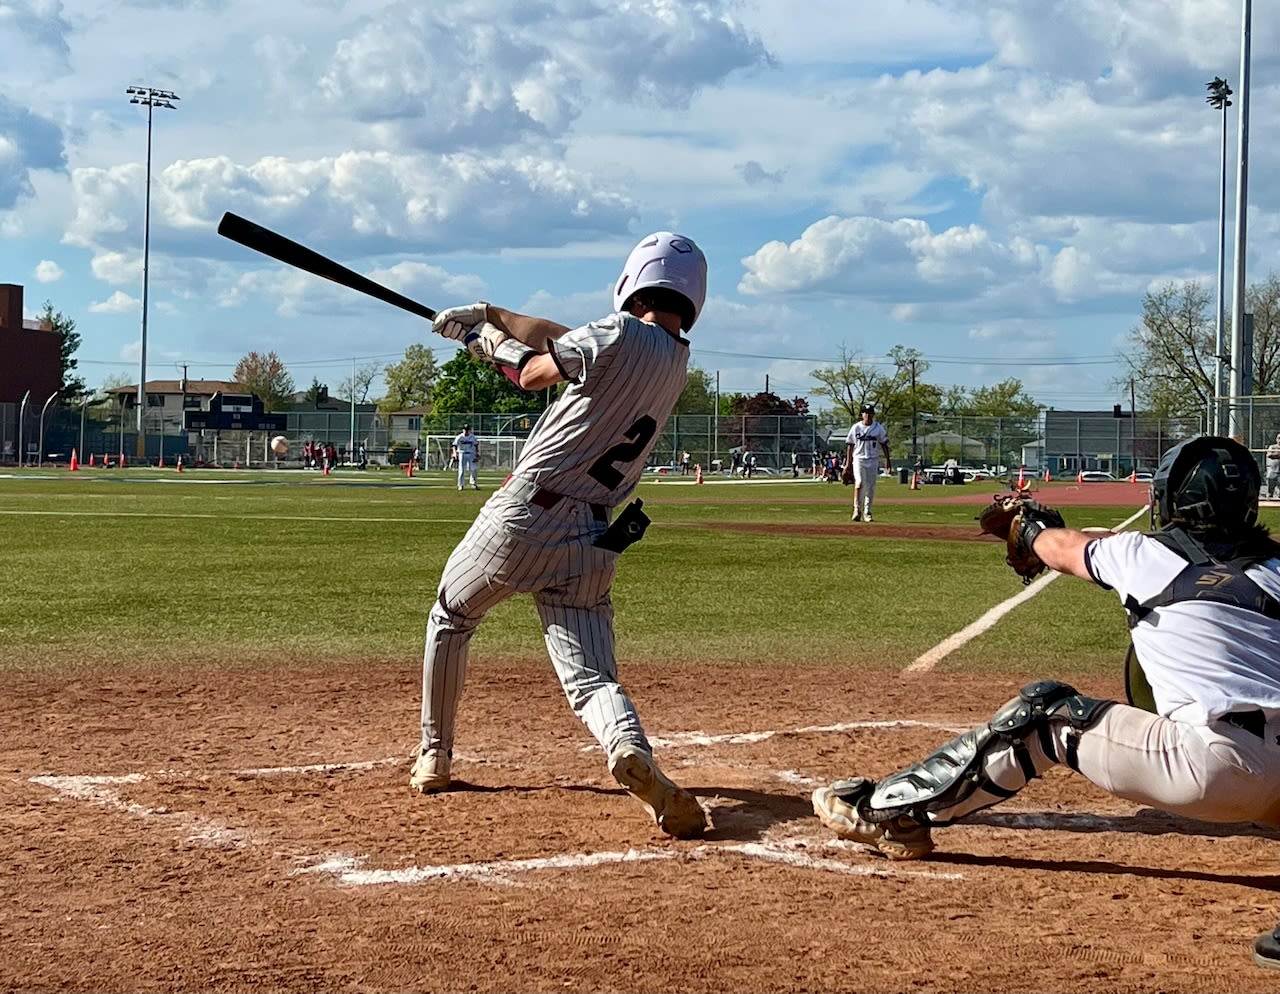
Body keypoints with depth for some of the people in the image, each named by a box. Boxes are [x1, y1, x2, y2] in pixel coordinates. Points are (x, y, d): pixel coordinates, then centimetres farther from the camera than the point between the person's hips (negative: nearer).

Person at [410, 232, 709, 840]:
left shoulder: (618, 335, -10)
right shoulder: (677, 362, 11)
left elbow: (532, 375, 4)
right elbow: (565, 342, 21)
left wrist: (494, 334, 23)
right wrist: (489, 317, 27)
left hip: (524, 516, -4)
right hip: (591, 546, 4)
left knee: (449, 619, 22)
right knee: (591, 676, 2)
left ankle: (434, 756, 31)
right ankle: (630, 748, -31)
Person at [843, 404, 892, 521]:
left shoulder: (879, 428, 4)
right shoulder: (856, 427, 3)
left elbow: (884, 444, 7)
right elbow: (850, 445, 6)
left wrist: (887, 460, 0)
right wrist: (848, 462, 3)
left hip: (873, 460, 2)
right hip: (859, 459, -2)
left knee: (870, 487, 3)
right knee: (859, 483, -18)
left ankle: (867, 512, 11)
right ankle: (857, 510, -15)